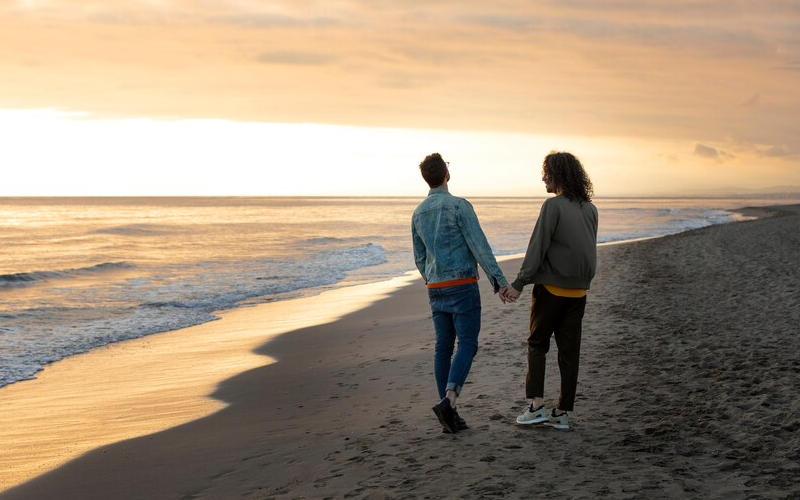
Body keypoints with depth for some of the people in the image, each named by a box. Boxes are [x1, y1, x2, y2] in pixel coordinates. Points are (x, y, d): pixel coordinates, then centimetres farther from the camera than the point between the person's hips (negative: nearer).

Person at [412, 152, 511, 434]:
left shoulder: (418, 213, 11)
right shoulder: (459, 206, -10)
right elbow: (479, 246, -15)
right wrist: (499, 281, -14)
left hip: (436, 290, 6)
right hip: (462, 285, -6)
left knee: (444, 347, 8)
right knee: (467, 344, -4)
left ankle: (449, 415, 9)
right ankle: (449, 401, -21)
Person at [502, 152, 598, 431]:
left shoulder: (553, 206, -13)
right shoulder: (590, 209, 8)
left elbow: (537, 248, -16)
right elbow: (589, 250, 13)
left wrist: (519, 284, -14)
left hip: (551, 287, -5)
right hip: (578, 291, 5)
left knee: (537, 345, 8)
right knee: (569, 351, 7)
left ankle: (536, 405, 1)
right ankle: (563, 413, 10)